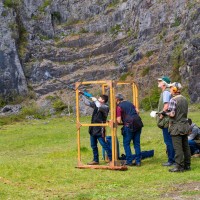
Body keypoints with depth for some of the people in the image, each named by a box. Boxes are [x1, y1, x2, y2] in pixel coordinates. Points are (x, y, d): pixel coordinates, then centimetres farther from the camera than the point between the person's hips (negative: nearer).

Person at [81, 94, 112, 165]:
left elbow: (100, 107, -34)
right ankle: (95, 160, 22)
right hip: (93, 129, 9)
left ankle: (112, 159, -5)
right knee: (93, 145, 13)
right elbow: (87, 102, 21)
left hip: (99, 130, -9)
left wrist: (95, 100, -20)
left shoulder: (105, 107, -12)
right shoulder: (96, 105, 11)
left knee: (104, 144, -9)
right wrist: (82, 95, 20)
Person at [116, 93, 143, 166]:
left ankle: (129, 161, 4)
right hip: (138, 123, 6)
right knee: (137, 143, 11)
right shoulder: (129, 103, 17)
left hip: (129, 125, -6)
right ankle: (138, 161, 11)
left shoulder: (119, 107, -2)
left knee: (126, 143, 7)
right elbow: (137, 111, 18)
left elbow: (118, 121, -6)